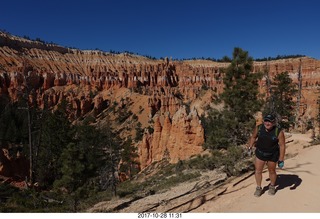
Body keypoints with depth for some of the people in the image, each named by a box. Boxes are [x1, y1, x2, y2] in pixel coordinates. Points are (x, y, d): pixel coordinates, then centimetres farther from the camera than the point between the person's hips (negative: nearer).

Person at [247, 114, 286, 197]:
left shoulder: (279, 132, -23)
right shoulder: (258, 128, -15)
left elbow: (282, 146, -17)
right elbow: (253, 137, 4)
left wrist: (281, 160, -15)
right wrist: (250, 148, 7)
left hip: (272, 155, -2)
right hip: (260, 153, 2)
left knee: (272, 171, 17)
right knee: (258, 171, 5)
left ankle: (272, 187, 43)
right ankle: (258, 188, 25)